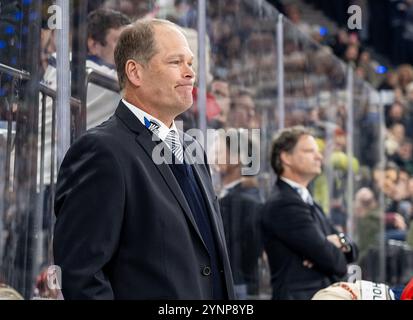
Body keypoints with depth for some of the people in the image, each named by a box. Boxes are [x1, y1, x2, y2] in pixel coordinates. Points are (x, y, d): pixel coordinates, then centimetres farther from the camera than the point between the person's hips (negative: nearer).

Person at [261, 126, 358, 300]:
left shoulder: (307, 202, 19)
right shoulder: (283, 204, -13)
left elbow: (351, 250, 18)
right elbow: (330, 259, -19)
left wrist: (341, 242, -6)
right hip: (298, 294, -10)